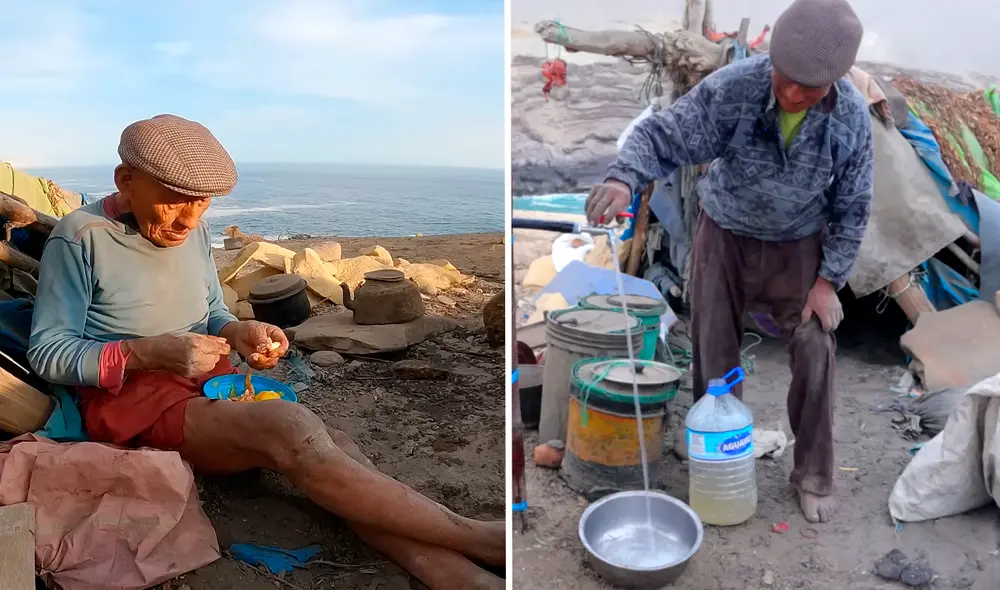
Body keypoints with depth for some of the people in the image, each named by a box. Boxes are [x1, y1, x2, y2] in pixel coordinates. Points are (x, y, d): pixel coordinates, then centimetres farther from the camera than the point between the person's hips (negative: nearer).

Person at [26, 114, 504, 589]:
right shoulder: (82, 237, -9)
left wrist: (237, 334, -6)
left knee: (329, 443, -25)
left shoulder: (192, 230, 7)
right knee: (292, 429, -34)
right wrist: (149, 353, -23)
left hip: (209, 382, 6)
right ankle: (478, 539, -33)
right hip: (130, 398, -6)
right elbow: (47, 353, -8)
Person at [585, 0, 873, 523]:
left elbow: (853, 206, -7)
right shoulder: (732, 87, -26)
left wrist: (830, 280, -9)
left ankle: (813, 475, 19)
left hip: (798, 244, 1)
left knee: (815, 352, -2)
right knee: (713, 354, 6)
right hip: (725, 235, -1)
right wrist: (624, 178, -50)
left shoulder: (852, 116, -18)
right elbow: (663, 135, -28)